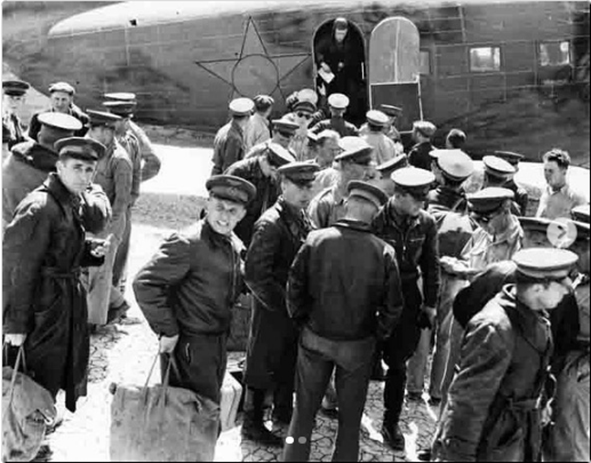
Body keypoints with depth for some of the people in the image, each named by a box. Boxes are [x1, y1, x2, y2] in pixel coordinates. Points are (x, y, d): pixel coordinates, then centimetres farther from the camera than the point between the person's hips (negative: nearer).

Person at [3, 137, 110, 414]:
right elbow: (16, 268, -22)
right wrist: (15, 324, -20)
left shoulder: (72, 202, 7)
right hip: (42, 314, -10)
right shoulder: (39, 207, -23)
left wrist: (92, 250, 0)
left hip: (67, 305, 10)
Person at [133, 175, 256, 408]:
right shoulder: (187, 243, -21)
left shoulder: (235, 245, 6)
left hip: (218, 342, 8)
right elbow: (144, 283, -24)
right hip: (189, 345, -8)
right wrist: (167, 330, -20)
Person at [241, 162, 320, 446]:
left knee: (290, 363, 22)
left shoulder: (303, 218, 4)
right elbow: (255, 275, -26)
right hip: (273, 311, -8)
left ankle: (283, 412, 41)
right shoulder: (270, 224, -22)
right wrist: (283, 304, -19)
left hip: (297, 307, 8)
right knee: (264, 367, 6)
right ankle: (252, 423, 22)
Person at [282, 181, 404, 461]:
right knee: (350, 417, 17)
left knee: (304, 410, 18)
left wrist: (302, 321, 7)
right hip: (358, 345, -1)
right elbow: (392, 306, -10)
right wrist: (377, 334, 7)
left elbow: (295, 289, -9)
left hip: (315, 339, 1)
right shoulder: (383, 252, -15)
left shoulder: (315, 240, -14)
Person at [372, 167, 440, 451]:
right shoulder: (376, 220, -16)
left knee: (398, 363, 8)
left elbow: (431, 266, 6)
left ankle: (391, 423, 24)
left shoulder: (426, 223, -4)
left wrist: (430, 303, 6)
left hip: (407, 299, 3)